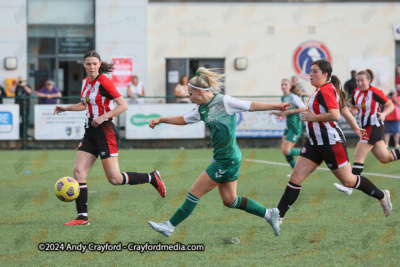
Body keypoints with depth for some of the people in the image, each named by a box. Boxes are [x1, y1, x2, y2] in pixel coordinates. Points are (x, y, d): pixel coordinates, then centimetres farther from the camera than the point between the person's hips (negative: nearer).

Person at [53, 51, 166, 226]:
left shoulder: (103, 82, -13)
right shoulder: (86, 82, 11)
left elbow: (123, 106, -17)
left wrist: (102, 117, -22)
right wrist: (66, 108, 23)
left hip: (105, 131, -8)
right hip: (90, 132, 8)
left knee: (115, 179, -8)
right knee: (78, 172, -4)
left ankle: (152, 178, 12)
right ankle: (82, 216, -1)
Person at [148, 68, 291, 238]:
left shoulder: (224, 101, -12)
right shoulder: (201, 109, 10)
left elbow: (251, 106, -6)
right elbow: (183, 120, 23)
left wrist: (276, 107, -4)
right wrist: (160, 120, 16)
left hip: (227, 159, -8)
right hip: (221, 158, 8)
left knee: (194, 193, -2)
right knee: (229, 200, 11)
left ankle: (169, 226, 6)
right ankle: (269, 214, 20)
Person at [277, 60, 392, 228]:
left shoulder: (326, 90, -17)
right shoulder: (321, 90, 13)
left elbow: (335, 115, -29)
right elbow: (344, 109, 22)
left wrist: (313, 117, -19)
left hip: (331, 143, -9)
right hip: (315, 143, 9)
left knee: (348, 181, 3)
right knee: (296, 177, -2)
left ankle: (382, 196, 25)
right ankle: (278, 216, -4)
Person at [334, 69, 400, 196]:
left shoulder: (375, 92, -14)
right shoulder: (356, 93, 7)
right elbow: (355, 109, 16)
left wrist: (383, 114, -26)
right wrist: (348, 110, -7)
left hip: (374, 127, -8)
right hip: (366, 127, 9)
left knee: (358, 156, -12)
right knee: (385, 158, 15)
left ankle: (349, 187, -13)